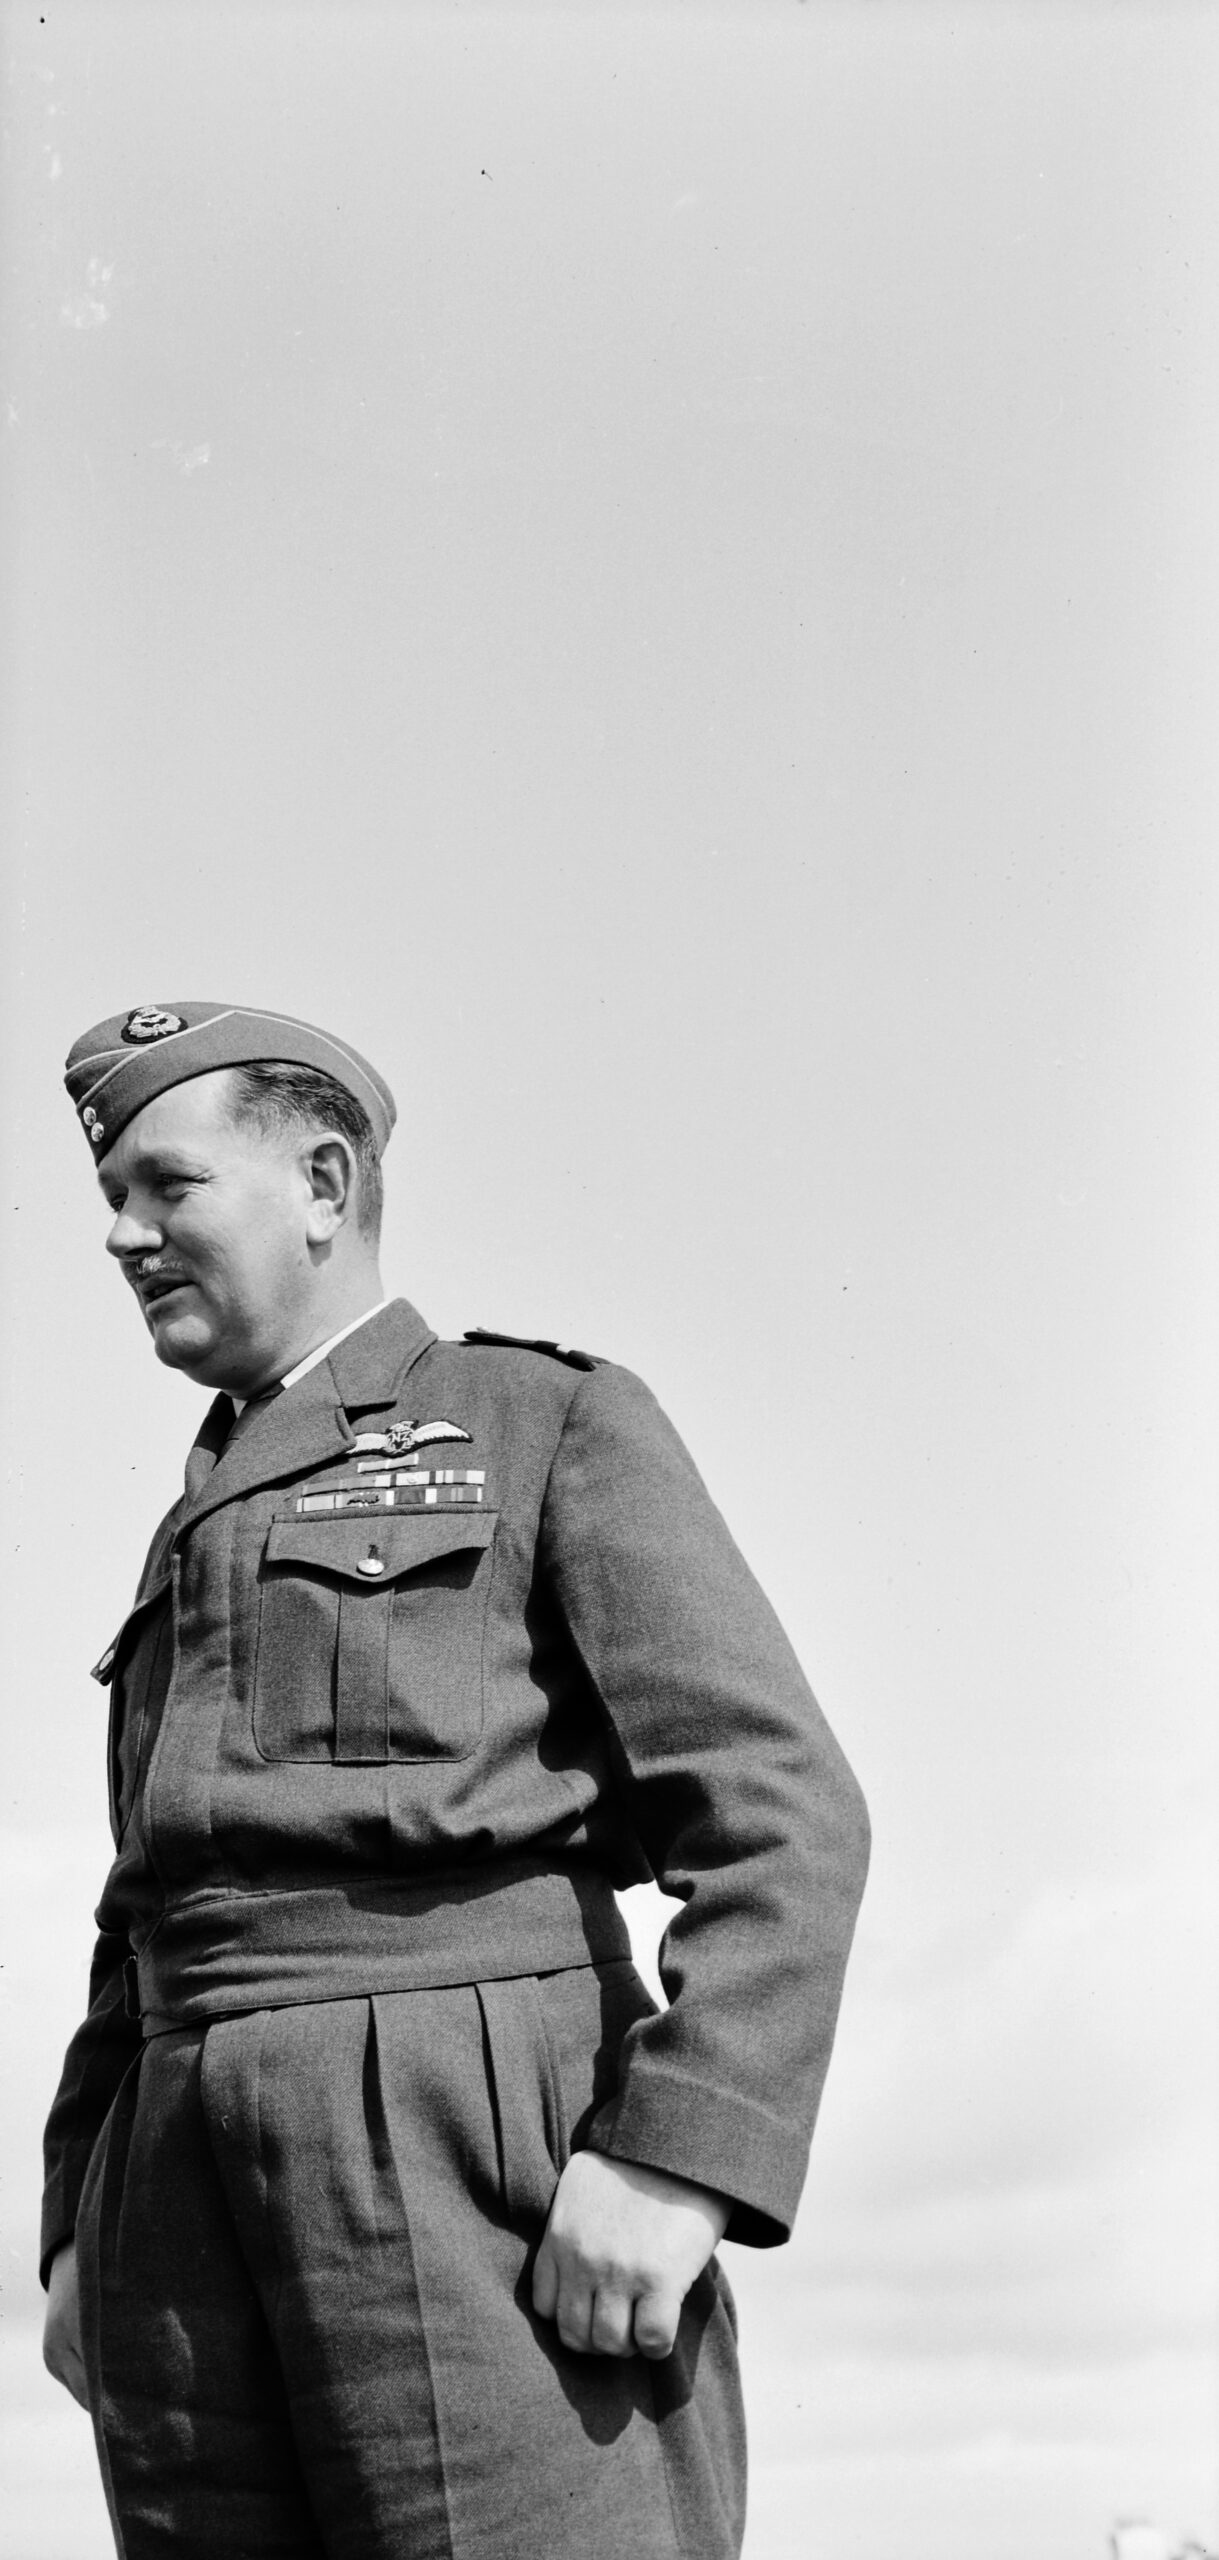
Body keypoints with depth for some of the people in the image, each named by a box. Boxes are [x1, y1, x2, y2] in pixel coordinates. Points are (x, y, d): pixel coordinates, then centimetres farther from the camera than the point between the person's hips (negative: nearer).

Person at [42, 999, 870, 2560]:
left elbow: (782, 1809, -4)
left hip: (482, 2142, -6)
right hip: (192, 2196, 6)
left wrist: (675, 2163, -18)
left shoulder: (551, 1422, 8)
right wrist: (79, 2237, 13)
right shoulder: (196, 1540, 29)